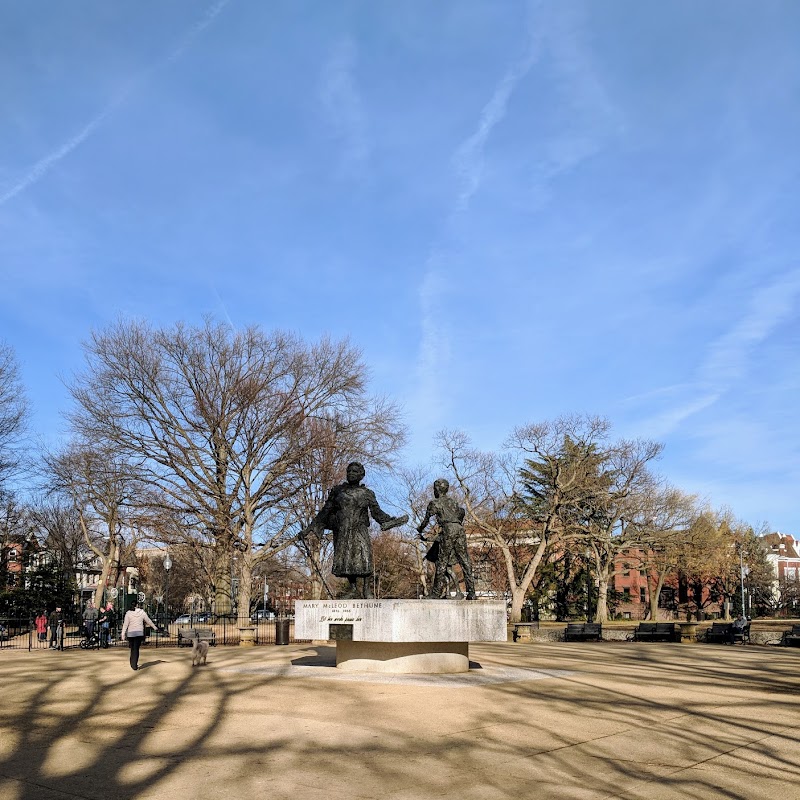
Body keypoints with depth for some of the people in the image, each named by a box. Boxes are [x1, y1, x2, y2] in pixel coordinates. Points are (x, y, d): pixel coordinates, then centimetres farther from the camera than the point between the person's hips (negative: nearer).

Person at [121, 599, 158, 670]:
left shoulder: (128, 613, -4)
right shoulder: (142, 613, -2)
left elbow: (125, 624, -6)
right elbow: (149, 621, 9)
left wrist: (123, 634, -1)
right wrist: (155, 627, 24)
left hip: (130, 633, 1)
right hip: (139, 633, -1)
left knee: (132, 648, 14)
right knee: (136, 649, 2)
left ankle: (132, 664, 20)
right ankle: (134, 665, -3)